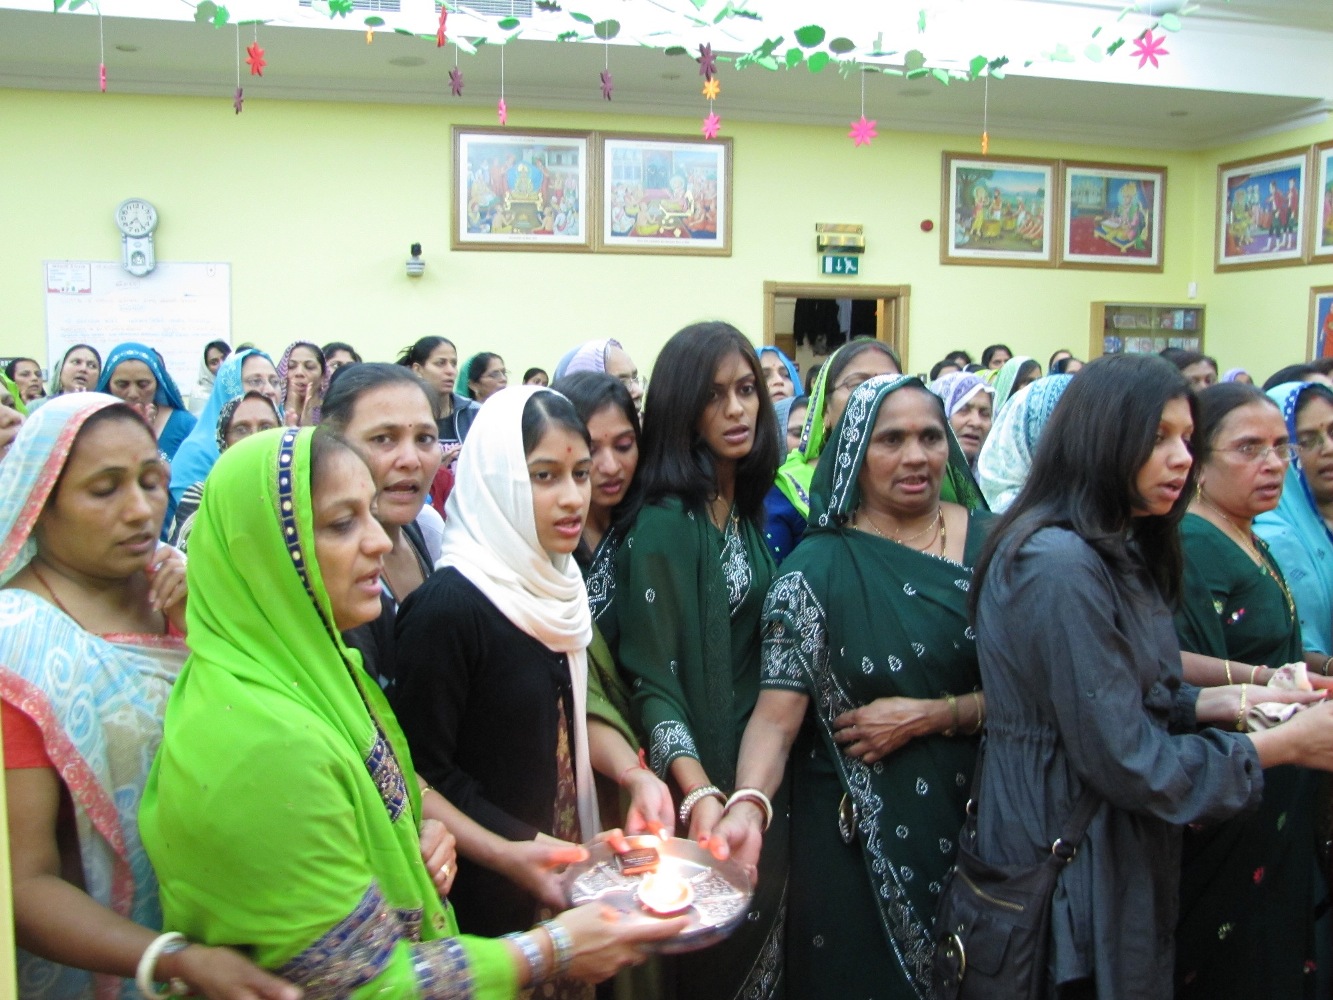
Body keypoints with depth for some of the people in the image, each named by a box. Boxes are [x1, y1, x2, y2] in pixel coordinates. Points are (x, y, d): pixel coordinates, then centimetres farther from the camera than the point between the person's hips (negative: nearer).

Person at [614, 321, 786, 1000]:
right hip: (700, 776, -7)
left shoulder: (753, 508, 5)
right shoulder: (663, 524, -18)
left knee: (765, 945, 20)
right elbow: (652, 679, -21)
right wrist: (699, 793, -33)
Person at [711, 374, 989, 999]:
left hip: (979, 819, 3)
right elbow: (777, 713, -16)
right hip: (859, 836, -3)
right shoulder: (818, 567, -10)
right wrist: (748, 806, -34)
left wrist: (934, 715, -15)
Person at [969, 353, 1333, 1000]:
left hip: (1117, 854, 10)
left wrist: (1224, 702, -2)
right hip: (1069, 874, -9)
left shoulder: (1117, 554, 8)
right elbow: (1123, 759, -23)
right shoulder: (1061, 566, -24)